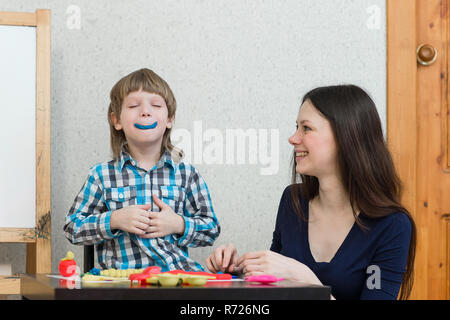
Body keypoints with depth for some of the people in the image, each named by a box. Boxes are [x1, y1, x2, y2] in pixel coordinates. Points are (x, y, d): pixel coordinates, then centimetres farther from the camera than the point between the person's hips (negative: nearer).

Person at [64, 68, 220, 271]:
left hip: (178, 270, 1)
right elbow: (72, 228, 8)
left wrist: (179, 225, -4)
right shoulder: (102, 175, 8)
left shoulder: (185, 174, 12)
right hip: (124, 279, -1)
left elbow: (211, 229, 15)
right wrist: (114, 221, -7)